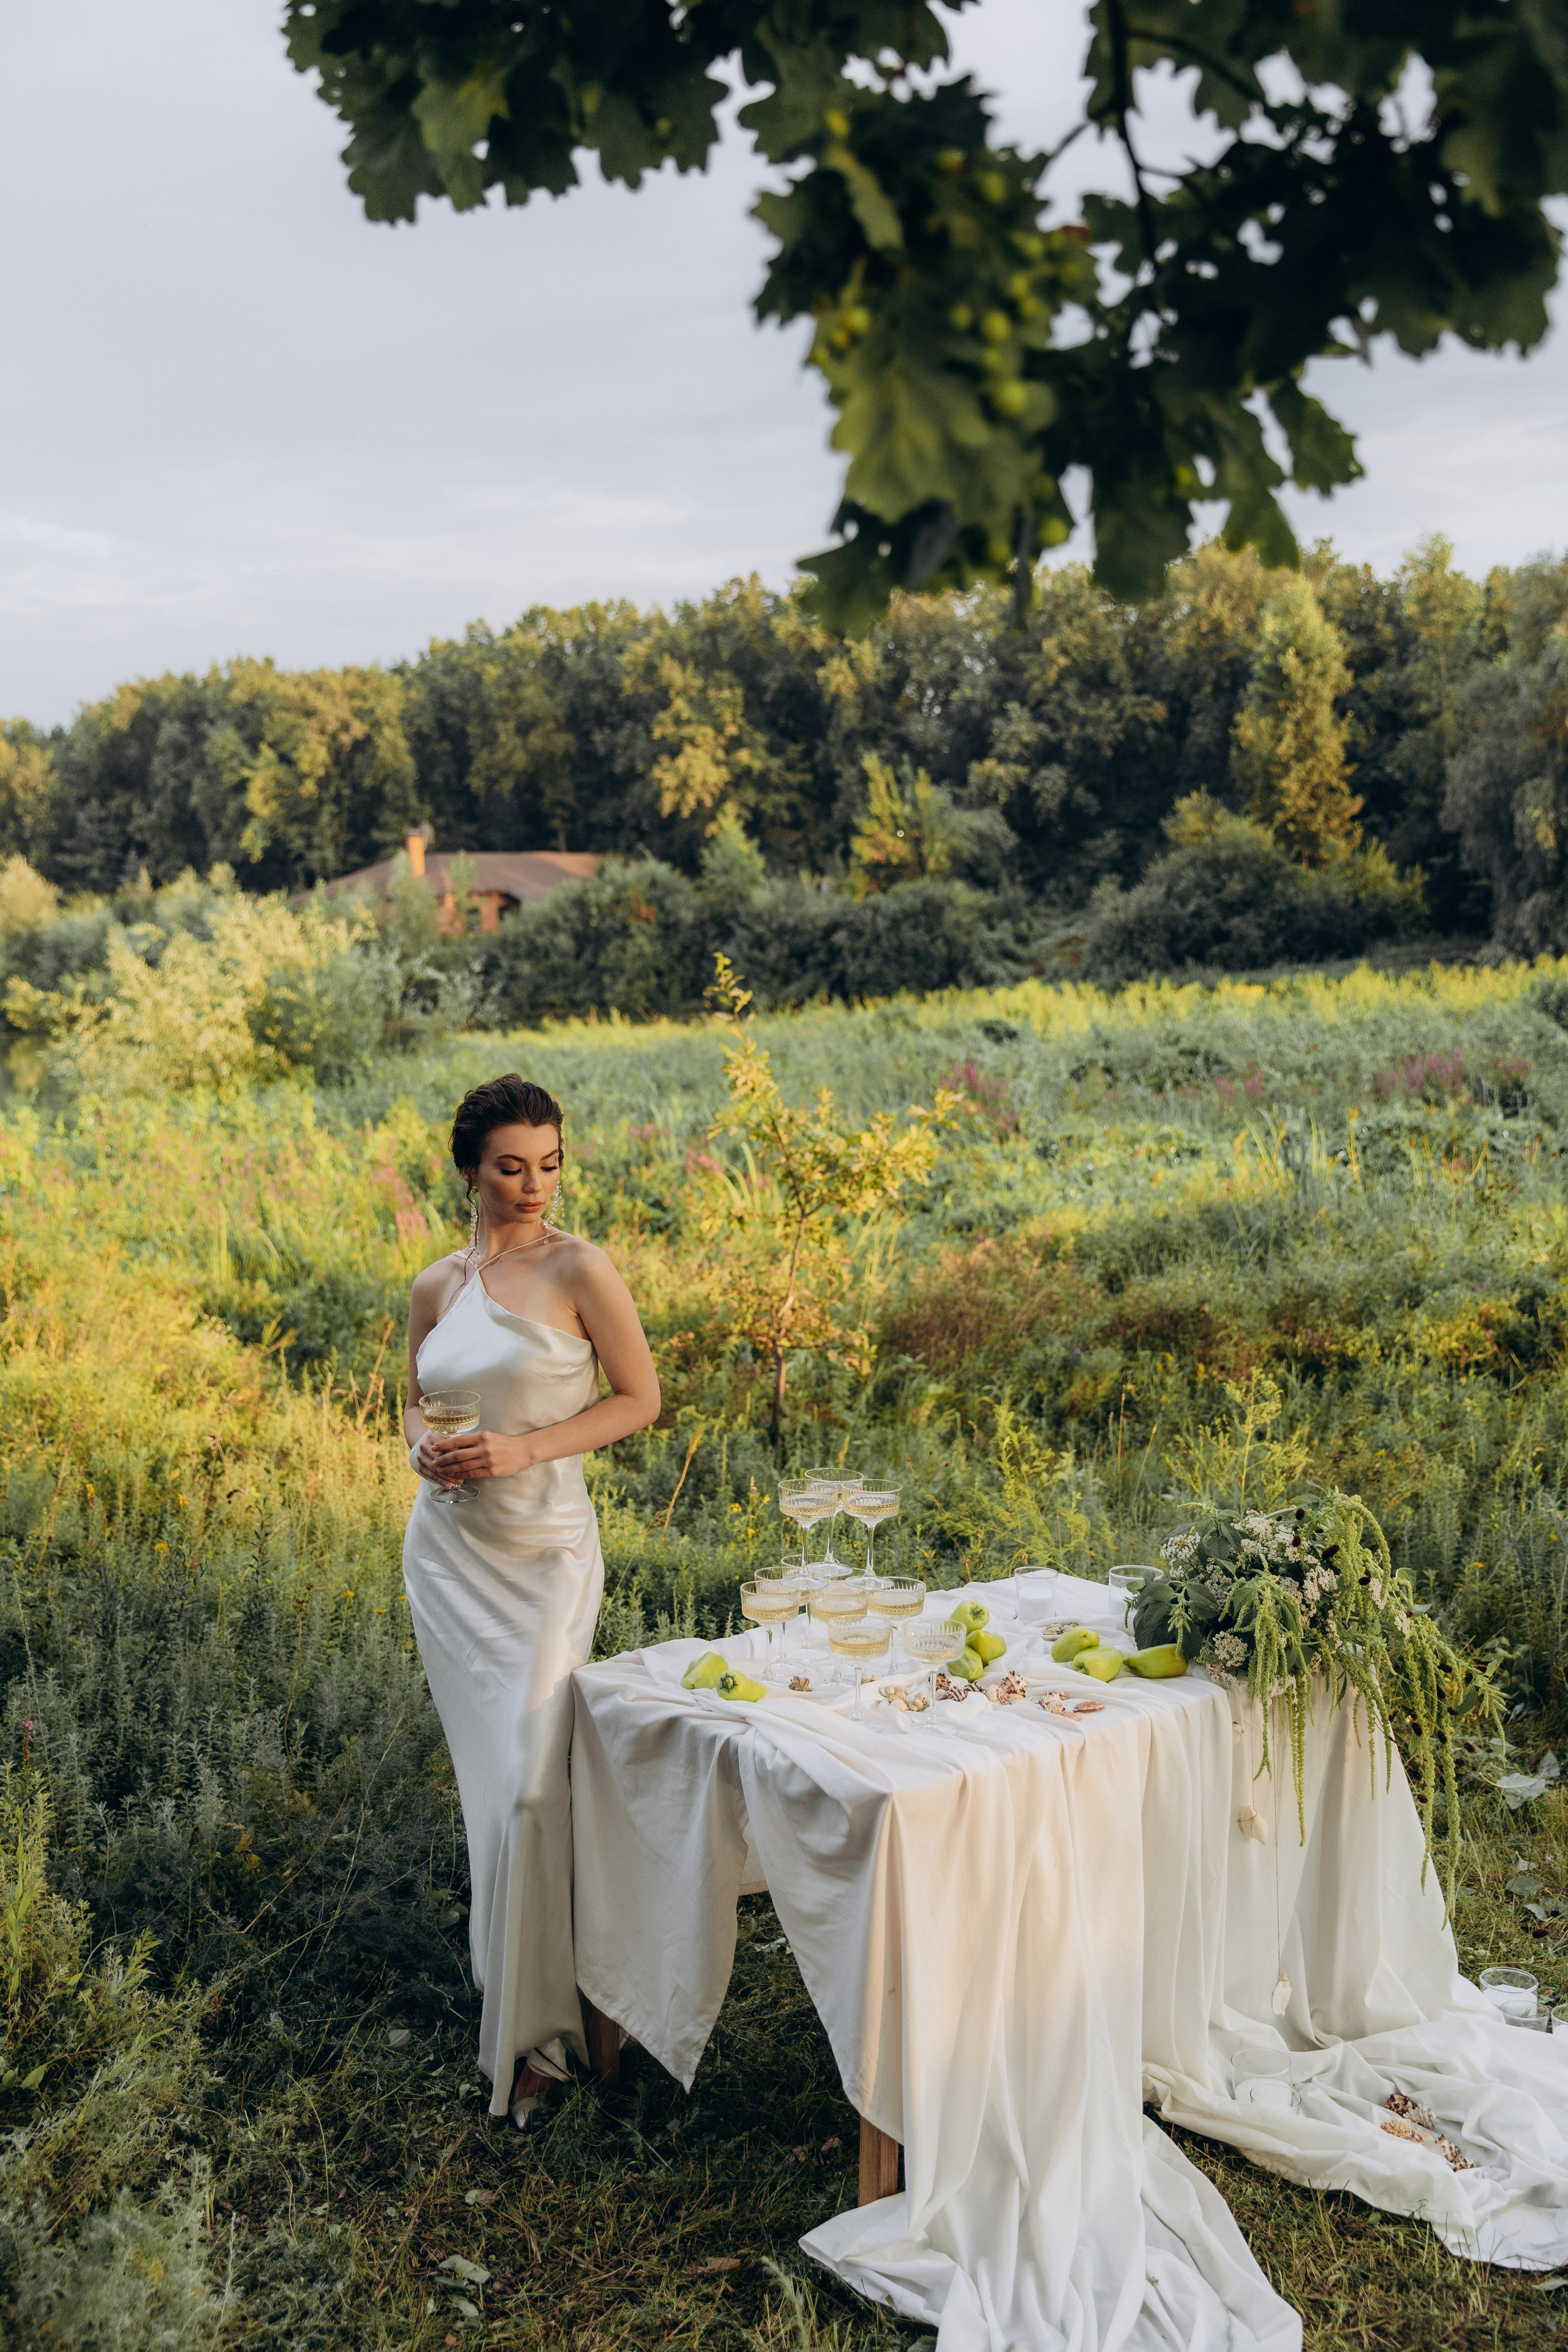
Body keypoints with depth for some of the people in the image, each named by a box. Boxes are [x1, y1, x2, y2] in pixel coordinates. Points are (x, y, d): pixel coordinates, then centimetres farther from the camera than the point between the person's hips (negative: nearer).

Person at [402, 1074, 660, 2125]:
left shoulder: (581, 1270, -8)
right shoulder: (438, 1287, 6)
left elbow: (639, 1397, -5)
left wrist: (526, 1448, -17)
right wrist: (424, 1446, -5)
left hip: (545, 1548, -4)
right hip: (448, 1551, 5)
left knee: (529, 1782, -6)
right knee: (487, 1775, 13)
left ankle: (533, 2027, 8)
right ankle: (510, 1981, 31)